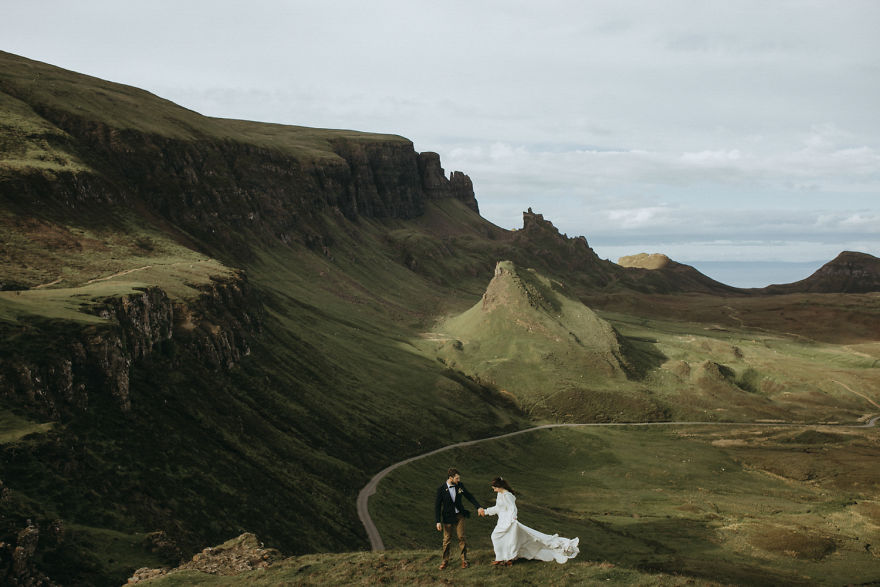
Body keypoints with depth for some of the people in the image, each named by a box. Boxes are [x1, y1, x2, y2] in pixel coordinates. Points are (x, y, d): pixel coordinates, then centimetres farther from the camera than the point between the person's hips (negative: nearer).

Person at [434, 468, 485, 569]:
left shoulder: (460, 486, -4)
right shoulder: (441, 489, -13)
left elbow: (469, 496, 6)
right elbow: (437, 506, -9)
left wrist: (479, 507, -4)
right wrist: (438, 521, -13)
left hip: (459, 516, 2)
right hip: (448, 518, -2)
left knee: (462, 537, 0)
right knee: (447, 539, 5)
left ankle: (464, 560, 11)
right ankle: (445, 561, 18)